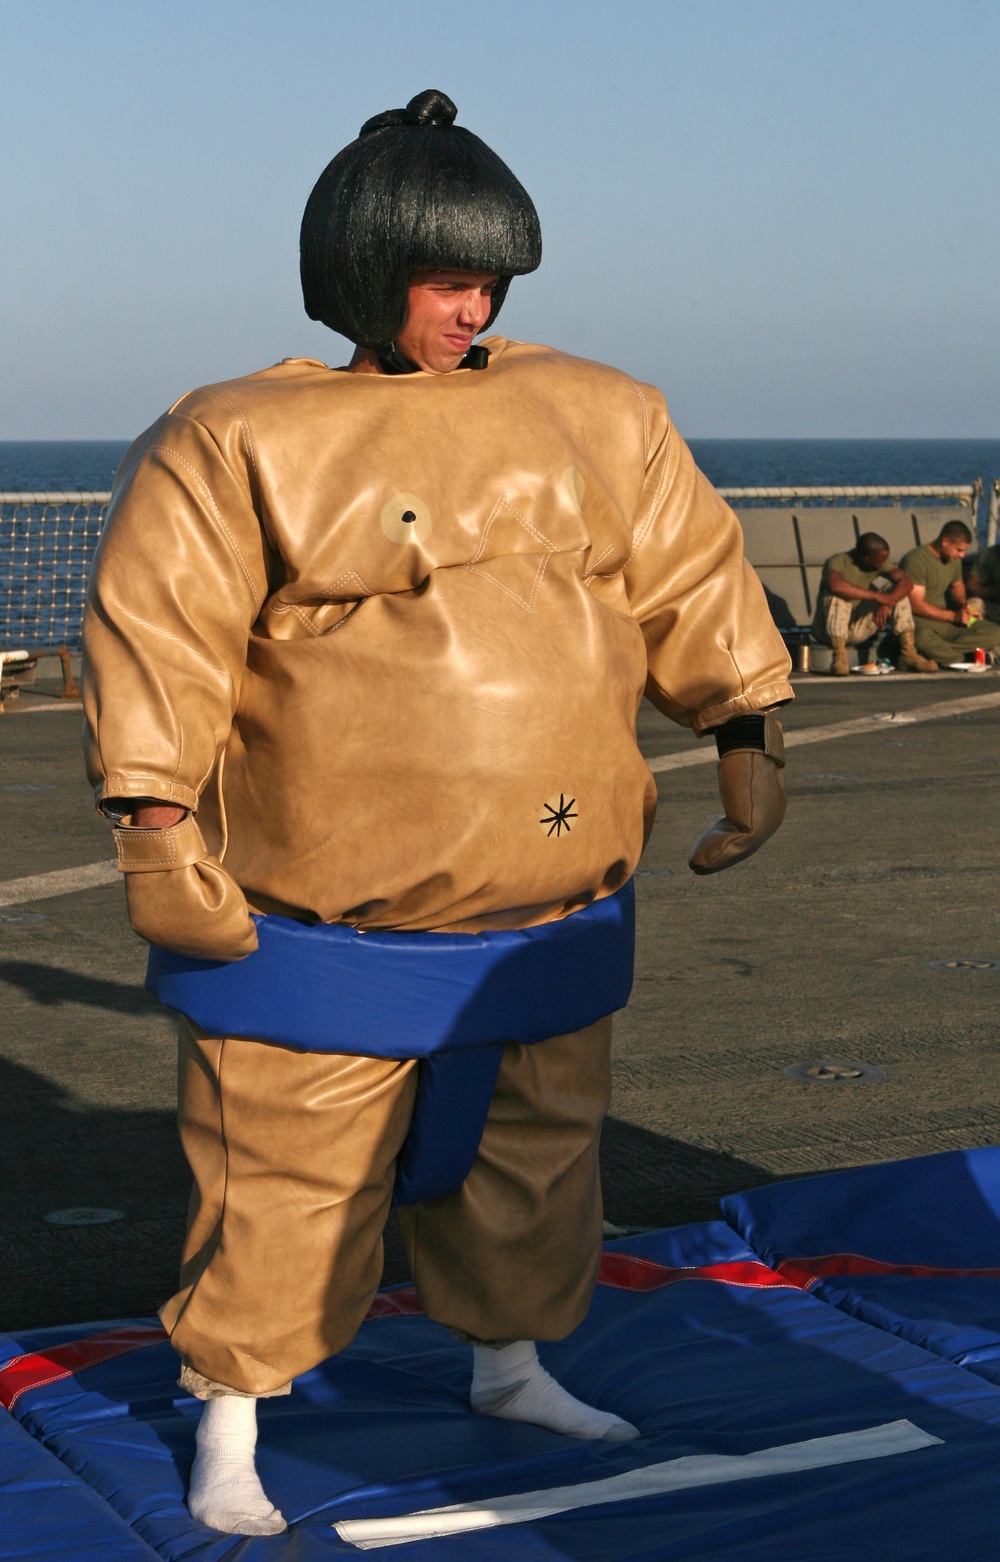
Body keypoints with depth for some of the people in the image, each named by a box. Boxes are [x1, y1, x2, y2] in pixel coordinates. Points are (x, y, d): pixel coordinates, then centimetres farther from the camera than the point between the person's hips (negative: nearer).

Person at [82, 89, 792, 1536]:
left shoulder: (596, 419, 7)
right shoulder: (237, 444, -7)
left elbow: (692, 579, 13)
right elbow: (158, 634, -10)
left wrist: (748, 738, 8)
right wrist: (157, 836, -15)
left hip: (549, 902, 5)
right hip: (328, 909, -5)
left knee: (536, 1143, 19)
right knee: (289, 1167, 1)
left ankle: (510, 1367, 41)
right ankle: (229, 1431, 19)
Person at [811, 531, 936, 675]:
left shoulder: (879, 565, -1)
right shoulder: (839, 562, -20)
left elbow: (906, 582, -11)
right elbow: (834, 584, -42)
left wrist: (886, 604, -30)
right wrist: (876, 596, -37)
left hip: (858, 629, 6)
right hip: (829, 628, -6)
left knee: (897, 592, -9)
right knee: (838, 597, -35)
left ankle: (908, 654, -12)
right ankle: (839, 657, -34)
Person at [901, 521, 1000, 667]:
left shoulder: (954, 559, 9)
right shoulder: (916, 560, -16)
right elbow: (916, 605, -19)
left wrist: (963, 604, 6)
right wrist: (954, 616, -15)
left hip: (944, 621, 8)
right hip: (920, 621, -8)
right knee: (922, 638, -44)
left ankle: (937, 653, -20)